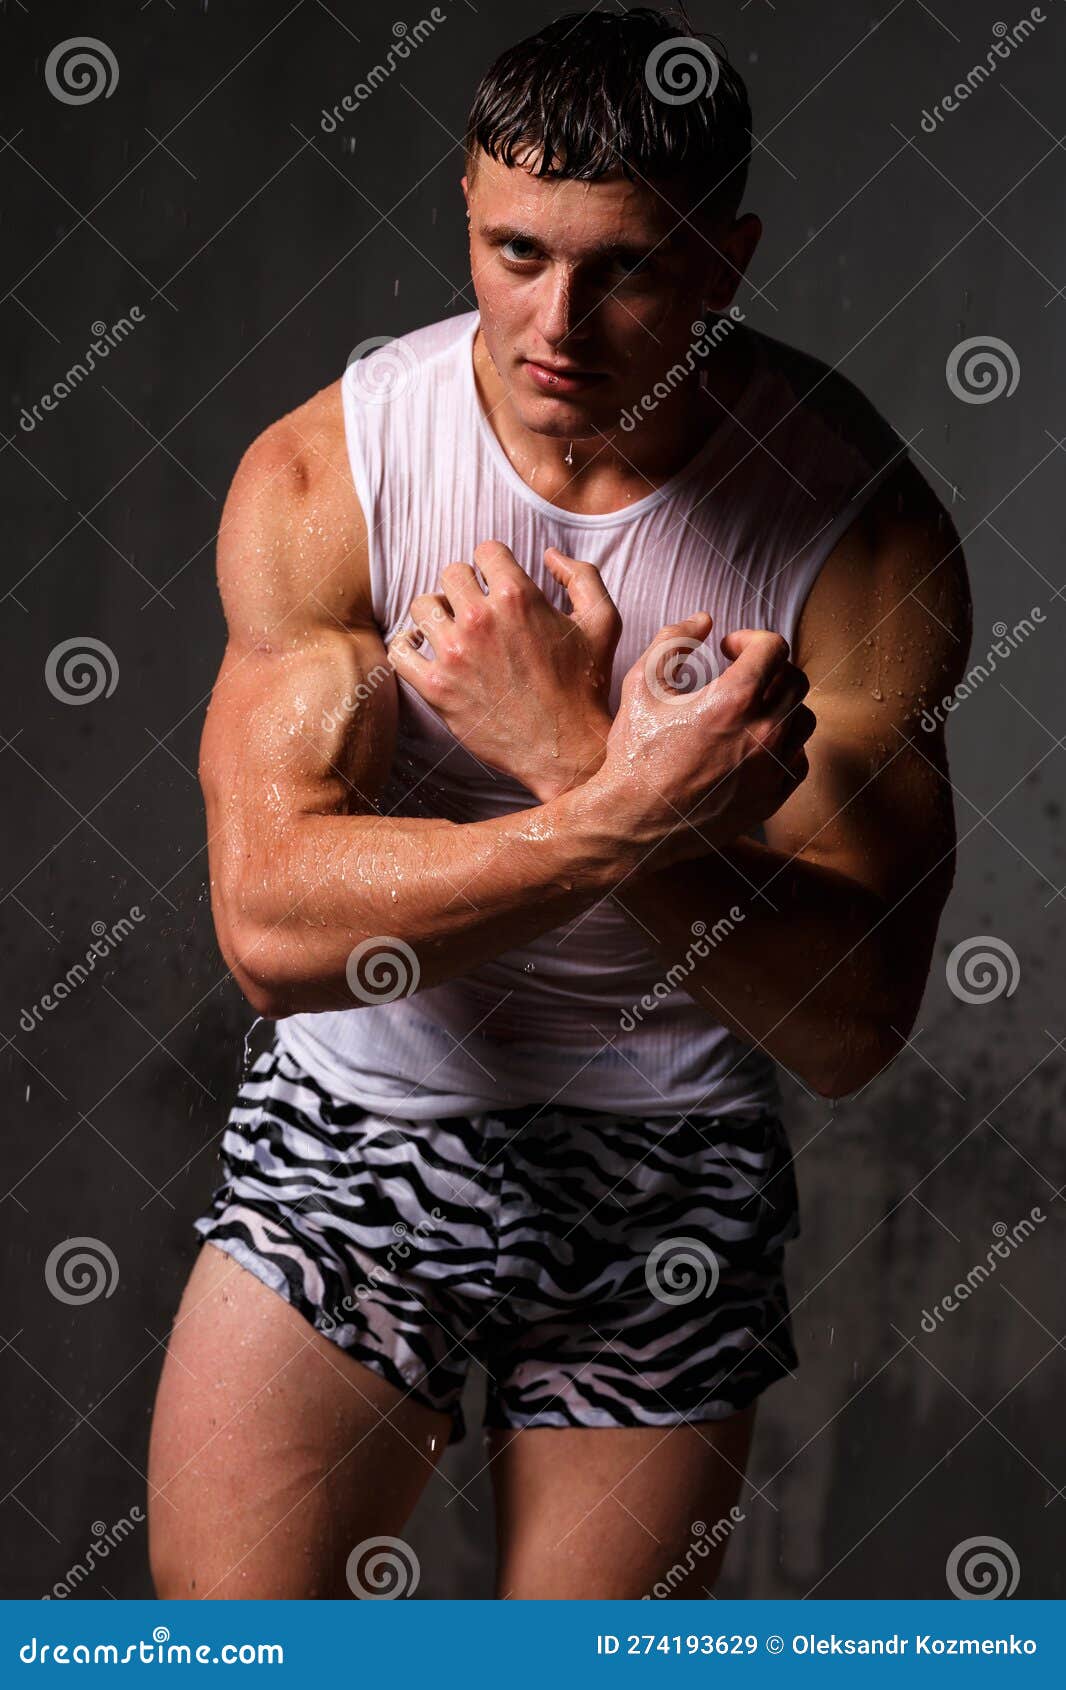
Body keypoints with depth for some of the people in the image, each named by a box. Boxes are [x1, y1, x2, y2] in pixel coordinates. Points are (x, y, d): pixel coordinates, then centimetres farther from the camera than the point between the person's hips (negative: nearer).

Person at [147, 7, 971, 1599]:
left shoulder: (862, 525, -15)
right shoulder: (323, 470, -13)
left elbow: (850, 1025, -19)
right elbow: (271, 926, -23)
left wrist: (571, 754, -29)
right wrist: (626, 812, -35)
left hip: (673, 1175, 0)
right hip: (360, 1124, 0)